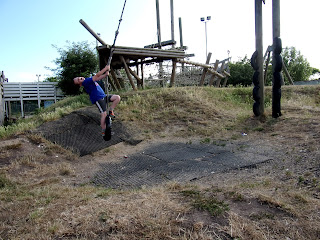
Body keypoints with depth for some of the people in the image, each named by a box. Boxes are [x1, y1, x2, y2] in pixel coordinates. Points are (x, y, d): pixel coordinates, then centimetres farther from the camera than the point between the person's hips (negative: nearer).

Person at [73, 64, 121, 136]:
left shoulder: (88, 80, 16)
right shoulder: (85, 82, -14)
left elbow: (99, 78, 12)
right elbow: (97, 75, -19)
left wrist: (106, 74, -7)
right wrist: (106, 68, -15)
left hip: (104, 96, 9)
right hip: (98, 99, -9)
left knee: (117, 97, -5)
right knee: (104, 114, -15)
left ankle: (110, 111, 8)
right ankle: (104, 131, -2)